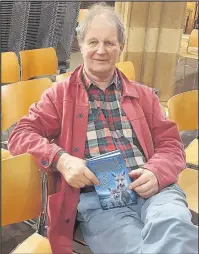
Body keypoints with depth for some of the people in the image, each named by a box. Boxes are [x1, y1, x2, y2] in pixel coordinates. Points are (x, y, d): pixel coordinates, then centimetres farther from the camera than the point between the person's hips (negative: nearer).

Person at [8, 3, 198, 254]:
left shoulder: (143, 94, 20)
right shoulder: (60, 94, 13)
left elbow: (170, 144, 17)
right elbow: (21, 135, 6)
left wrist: (156, 172, -7)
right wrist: (61, 160, -14)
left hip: (151, 188, 3)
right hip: (97, 198, -2)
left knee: (174, 226, -33)